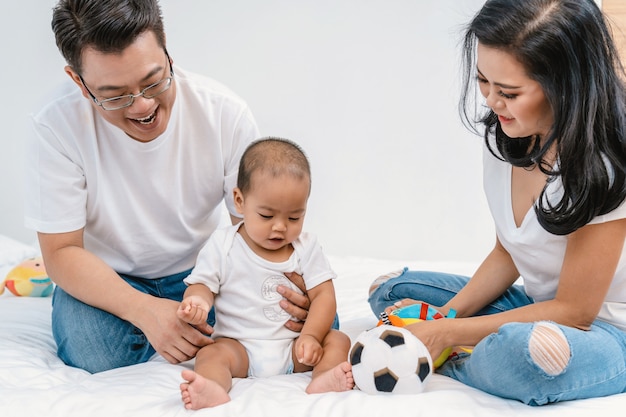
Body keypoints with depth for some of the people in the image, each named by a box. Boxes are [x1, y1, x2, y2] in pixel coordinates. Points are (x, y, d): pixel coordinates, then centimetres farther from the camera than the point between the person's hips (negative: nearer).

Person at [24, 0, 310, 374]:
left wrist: (291, 285, -33)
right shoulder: (57, 126, -21)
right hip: (109, 280, -1)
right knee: (94, 352, -34)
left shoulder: (225, 113, -17)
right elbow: (61, 251, -17)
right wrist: (145, 310, -33)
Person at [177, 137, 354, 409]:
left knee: (338, 340, -19)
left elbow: (323, 295, -2)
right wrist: (197, 301, -25)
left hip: (293, 347, 2)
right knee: (211, 354, -28)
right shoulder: (222, 246, 0)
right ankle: (213, 390, -58)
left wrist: (311, 335, -19)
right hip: (239, 346, -1)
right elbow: (203, 284, 1)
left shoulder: (306, 248, 3)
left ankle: (322, 380, -46)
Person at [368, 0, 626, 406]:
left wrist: (450, 333, -21)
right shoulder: (504, 136, -6)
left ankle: (451, 366, -7)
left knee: (522, 349, -40)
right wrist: (446, 315, -10)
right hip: (541, 306, 7)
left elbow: (574, 310, -21)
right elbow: (507, 255, 5)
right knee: (389, 289, 7)